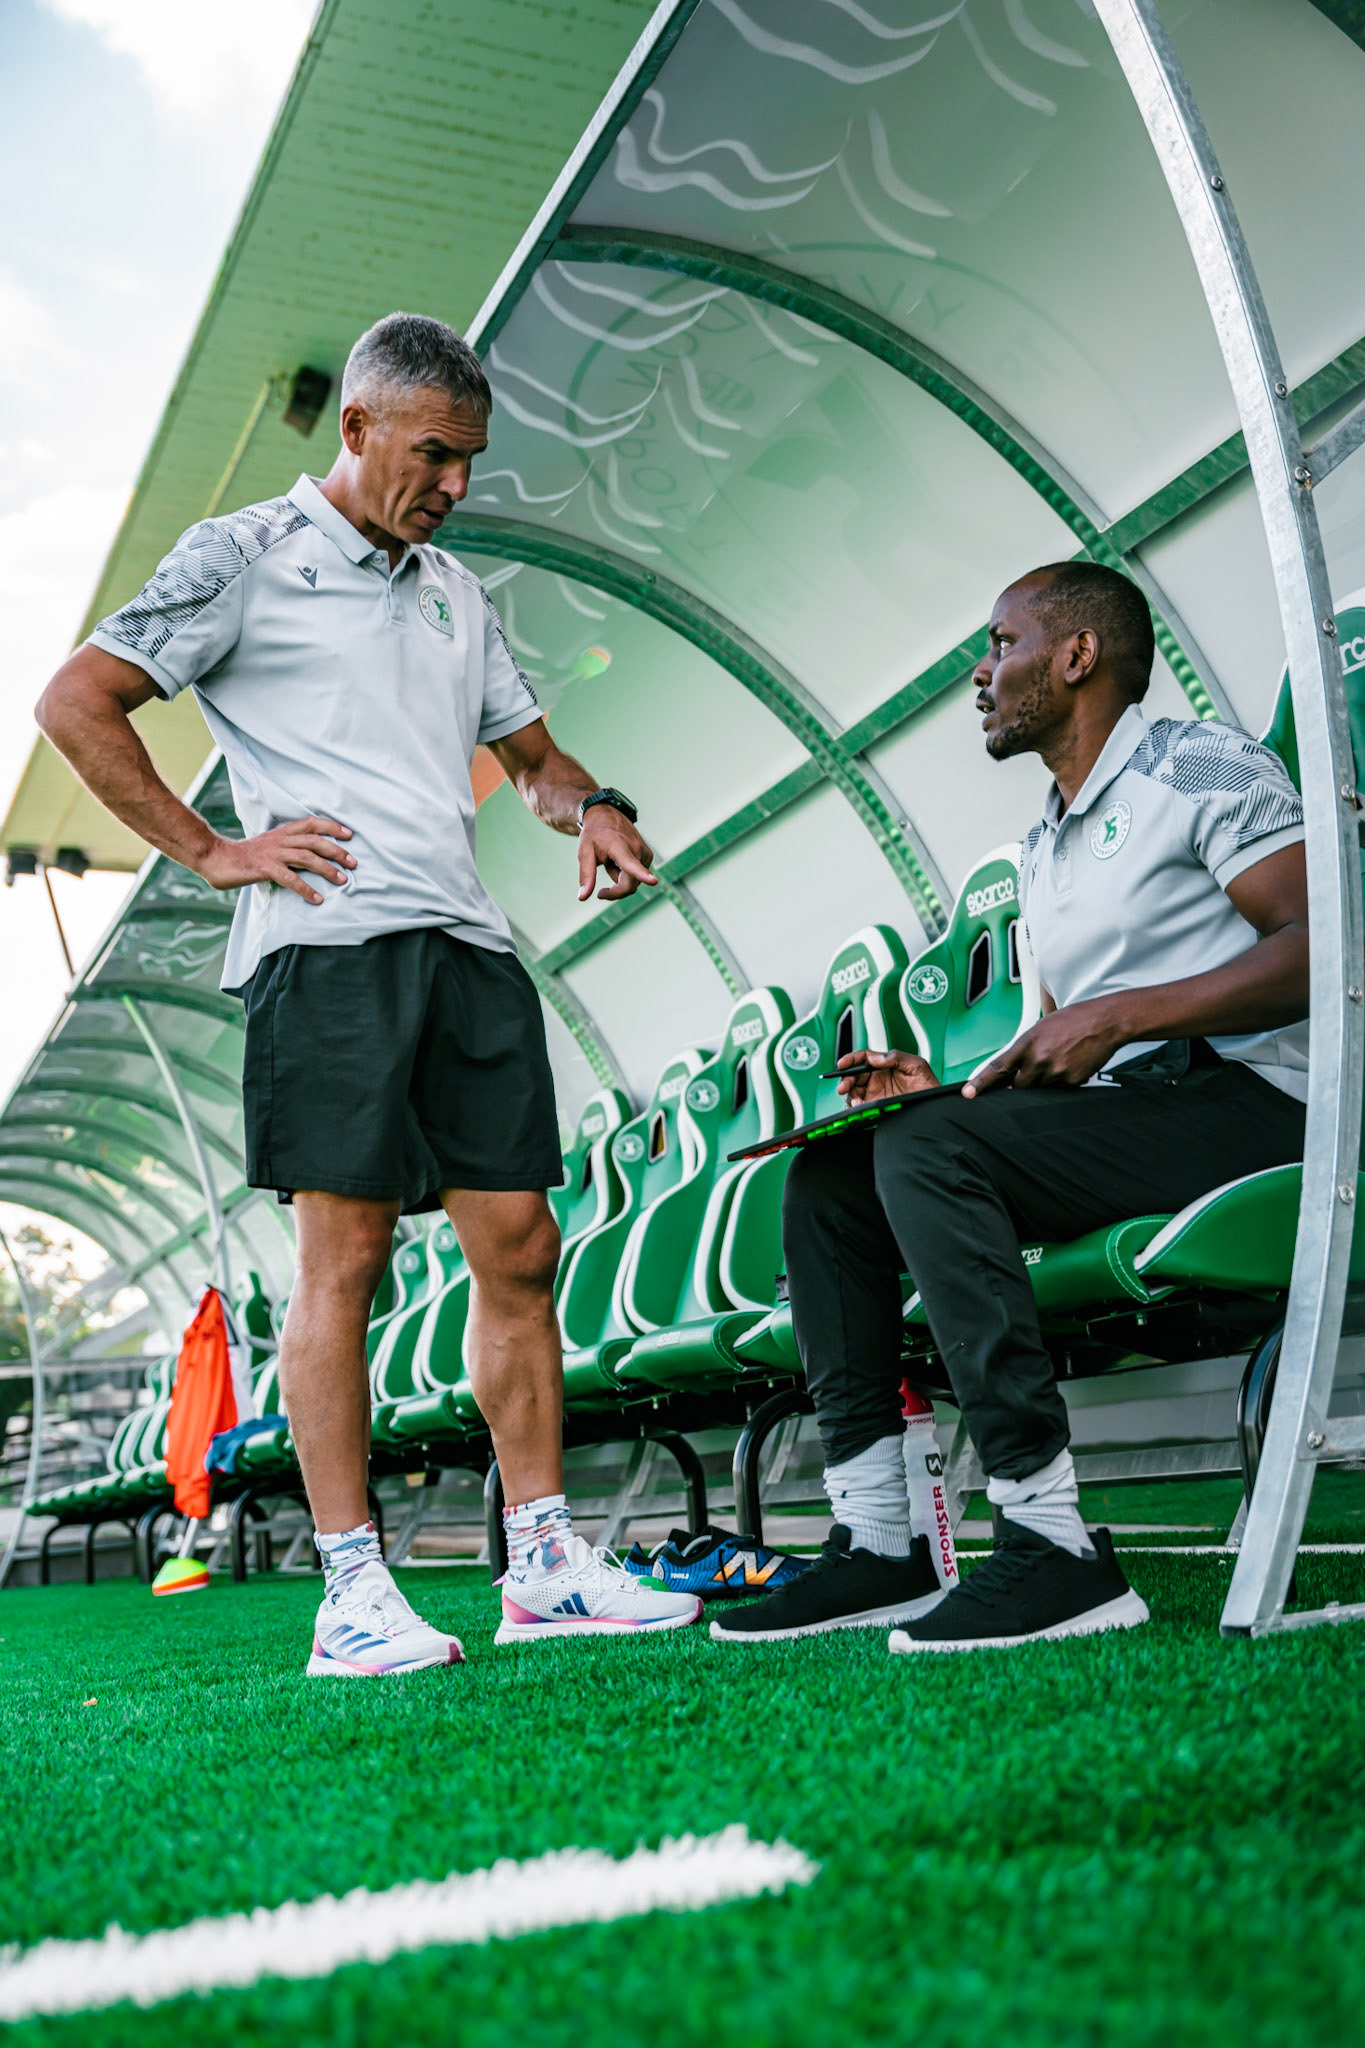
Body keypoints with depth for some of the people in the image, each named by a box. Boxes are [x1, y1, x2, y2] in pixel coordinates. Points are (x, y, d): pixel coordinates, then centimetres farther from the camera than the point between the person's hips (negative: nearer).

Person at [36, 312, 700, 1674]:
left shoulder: (457, 592, 24)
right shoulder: (243, 557, 5)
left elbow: (527, 753, 30)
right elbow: (76, 704, 0)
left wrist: (588, 805, 7)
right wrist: (211, 851, -5)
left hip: (470, 945, 6)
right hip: (327, 943, -6)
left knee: (519, 1245, 2)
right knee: (345, 1260, -7)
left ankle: (543, 1567, 10)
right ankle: (351, 1592, 1)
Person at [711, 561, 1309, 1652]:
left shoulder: (1198, 764, -1)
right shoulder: (1041, 852, 24)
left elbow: (1324, 944, -14)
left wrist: (1125, 1014, -20)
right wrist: (941, 1080, 4)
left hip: (1242, 1100, -9)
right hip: (1116, 1125, 9)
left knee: (927, 1148, -29)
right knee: (825, 1179, -1)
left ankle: (1055, 1545, -29)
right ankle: (876, 1543, -8)